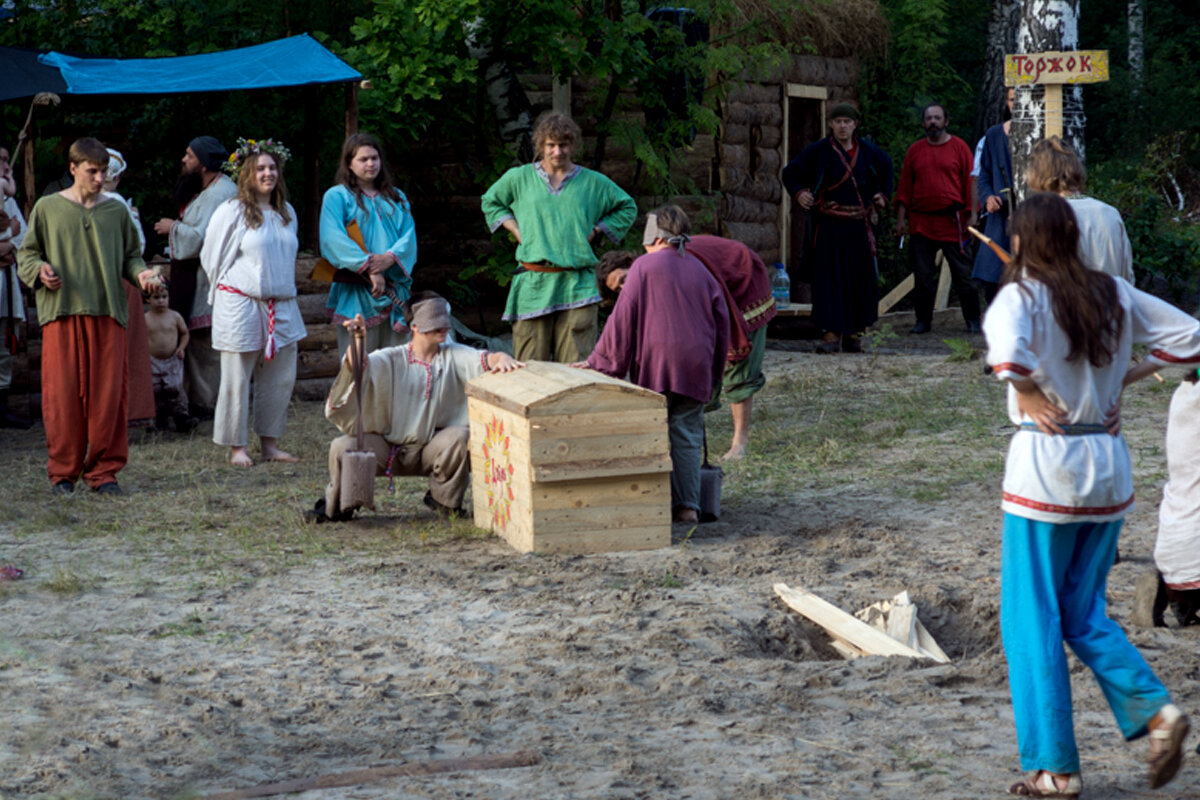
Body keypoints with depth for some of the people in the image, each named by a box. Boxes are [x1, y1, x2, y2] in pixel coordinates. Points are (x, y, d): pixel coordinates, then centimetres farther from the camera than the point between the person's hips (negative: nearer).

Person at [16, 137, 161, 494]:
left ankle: (104, 470, 8)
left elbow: (130, 256, 17)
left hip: (107, 315, 1)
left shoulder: (117, 211, 12)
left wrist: (141, 273, -4)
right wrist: (39, 271, -8)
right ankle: (63, 471, 8)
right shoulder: (48, 209, 7)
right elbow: (26, 254, 12)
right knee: (62, 394, -3)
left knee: (108, 394, -1)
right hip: (62, 313, -1)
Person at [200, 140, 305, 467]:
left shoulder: (286, 212, 12)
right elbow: (212, 258, 1)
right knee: (237, 378, -1)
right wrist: (229, 289, 8)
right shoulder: (232, 212, -6)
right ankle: (236, 447, 6)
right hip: (240, 305, -6)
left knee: (281, 376, 6)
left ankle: (269, 443, 16)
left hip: (281, 305, 6)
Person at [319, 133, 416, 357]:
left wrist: (390, 258, -15)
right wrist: (368, 268, -21)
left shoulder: (396, 197, 20)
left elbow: (409, 235, 6)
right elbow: (334, 239, -11)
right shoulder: (337, 196, 4)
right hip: (356, 290, -4)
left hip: (394, 287, 4)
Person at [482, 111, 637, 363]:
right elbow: (490, 202, 25)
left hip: (577, 285, 0)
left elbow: (627, 208, 22)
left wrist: (594, 232, 9)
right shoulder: (519, 178, 10)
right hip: (533, 283, 0)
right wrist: (517, 231, 10)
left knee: (576, 364, -7)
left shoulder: (593, 183, 10)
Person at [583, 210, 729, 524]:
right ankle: (688, 505, 2)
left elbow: (622, 320, -4)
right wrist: (713, 374, 23)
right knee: (687, 436, 6)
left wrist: (600, 361, 3)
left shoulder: (645, 266, -1)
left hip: (655, 364, -4)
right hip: (696, 367, 4)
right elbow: (721, 324, 15)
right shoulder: (701, 271, 14)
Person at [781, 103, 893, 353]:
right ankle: (833, 332, -7)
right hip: (829, 226, -3)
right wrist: (799, 193, -13)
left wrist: (883, 194, 15)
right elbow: (791, 172, 4)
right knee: (829, 278, -8)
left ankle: (852, 333, 13)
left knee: (860, 279, 4)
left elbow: (886, 167, 27)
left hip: (859, 227, 3)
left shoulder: (866, 151, 6)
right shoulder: (819, 151, -3)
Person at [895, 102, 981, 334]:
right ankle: (923, 321, 13)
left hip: (952, 222, -3)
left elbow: (970, 182, 2)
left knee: (962, 273, -1)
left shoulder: (959, 147, 3)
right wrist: (901, 217, 6)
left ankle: (973, 320, 7)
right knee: (923, 275, 4)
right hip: (921, 223, 3)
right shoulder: (915, 150, 10)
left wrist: (971, 215, -4)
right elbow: (905, 186, 12)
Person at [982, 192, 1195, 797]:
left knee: (1032, 620, 5)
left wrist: (1028, 395, -14)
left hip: (1046, 463, -6)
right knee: (1084, 613, 18)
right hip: (1109, 463, 6)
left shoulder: (1023, 295, -10)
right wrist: (1129, 375, 11)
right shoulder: (1114, 294, 7)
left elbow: (1007, 351, -31)